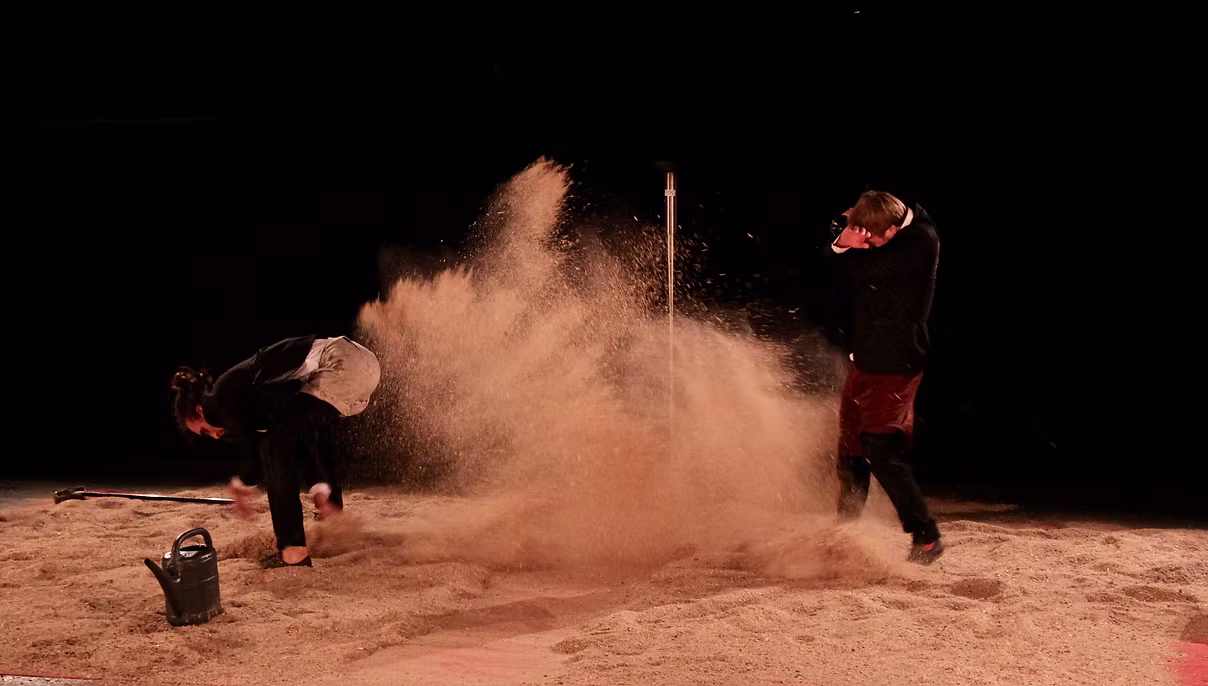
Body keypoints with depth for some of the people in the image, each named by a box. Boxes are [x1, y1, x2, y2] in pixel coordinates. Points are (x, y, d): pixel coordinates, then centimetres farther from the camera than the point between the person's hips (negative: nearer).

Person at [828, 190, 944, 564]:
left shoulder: (921, 240, -18)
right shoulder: (877, 234, 6)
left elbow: (864, 270, -22)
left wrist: (848, 245, -4)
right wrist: (844, 243, -11)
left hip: (894, 365, -8)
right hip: (865, 360, 8)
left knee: (881, 452, -12)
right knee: (850, 450, 14)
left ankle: (926, 537, -3)